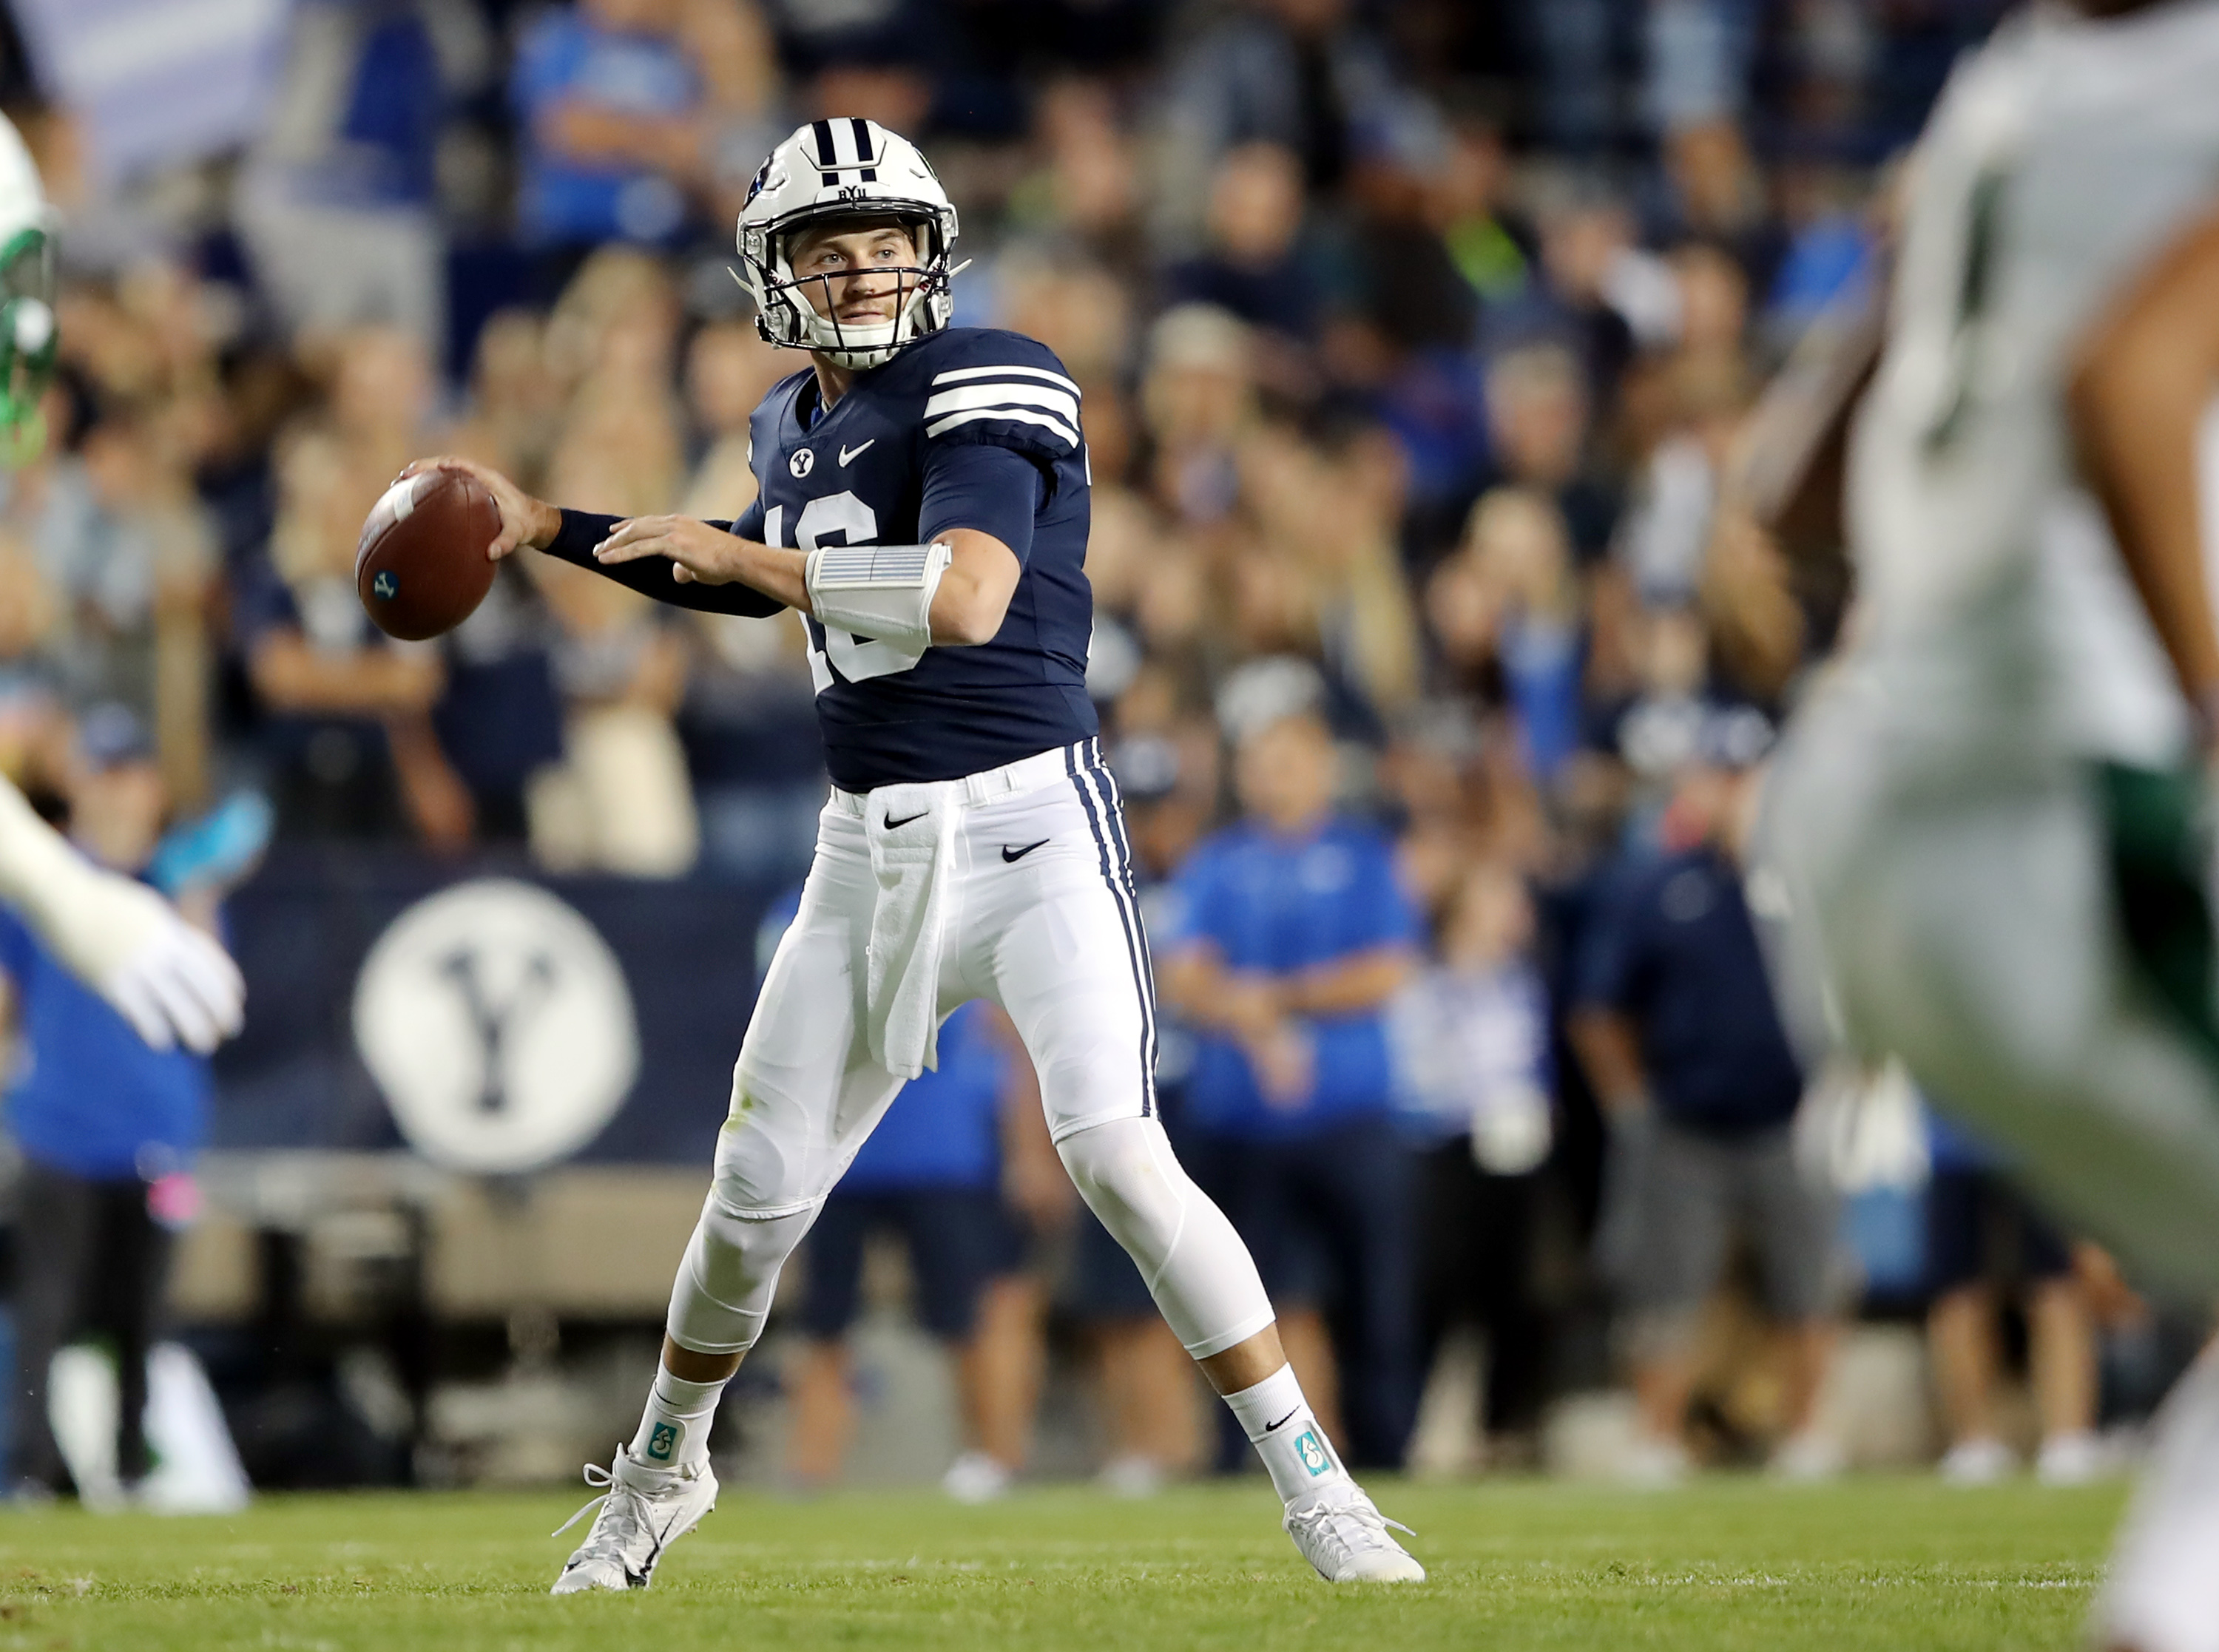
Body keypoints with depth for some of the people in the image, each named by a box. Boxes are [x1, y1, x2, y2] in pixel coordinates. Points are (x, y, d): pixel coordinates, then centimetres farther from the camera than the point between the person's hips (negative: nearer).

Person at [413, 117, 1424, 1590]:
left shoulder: (988, 387, -11)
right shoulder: (798, 425, 12)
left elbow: (967, 597, -28)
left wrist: (748, 554, -20)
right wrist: (548, 529, 31)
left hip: (1029, 821, -6)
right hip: (873, 850, 6)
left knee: (1117, 1156, -21)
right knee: (758, 1196, 9)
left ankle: (1314, 1483, -12)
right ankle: (664, 1471, 34)